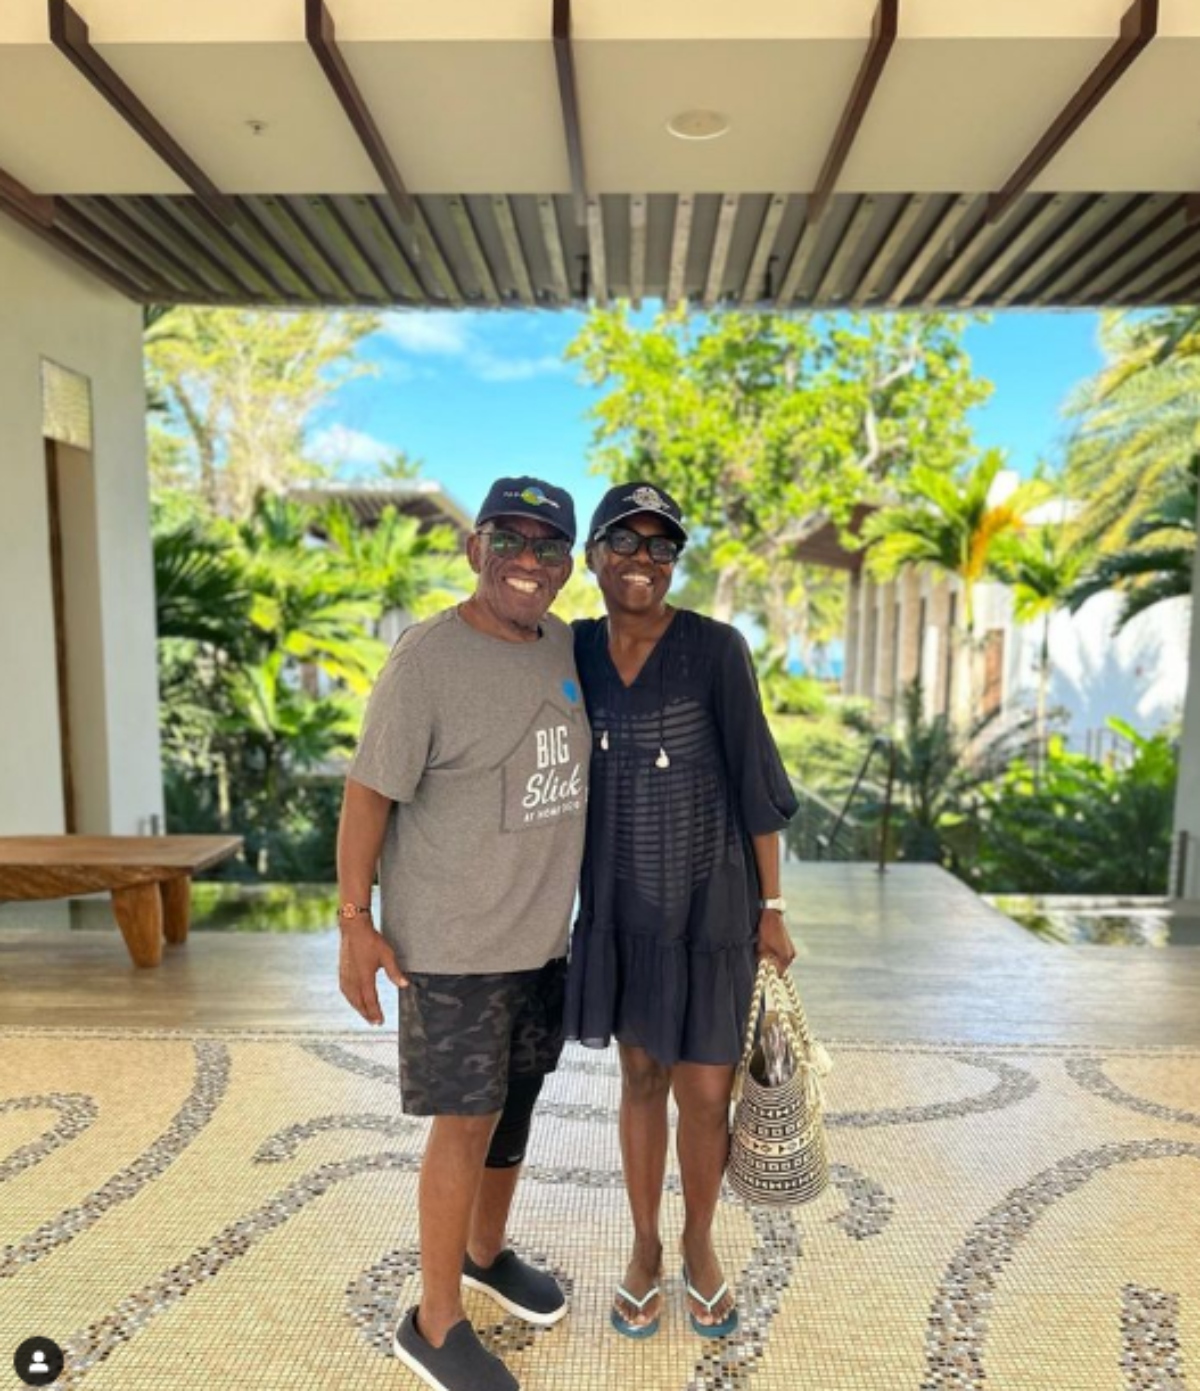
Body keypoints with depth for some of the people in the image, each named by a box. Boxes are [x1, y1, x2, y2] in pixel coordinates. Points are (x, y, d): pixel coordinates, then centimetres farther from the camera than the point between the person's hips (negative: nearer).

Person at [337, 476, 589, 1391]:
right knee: (467, 1120, 3)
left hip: (544, 932, 7)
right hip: (454, 941, -7)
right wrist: (357, 920, -17)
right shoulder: (428, 659, -18)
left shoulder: (564, 645, 3)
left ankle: (488, 1251, 45)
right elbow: (368, 794, -15)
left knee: (516, 1102, 21)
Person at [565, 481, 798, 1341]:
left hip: (709, 901, -2)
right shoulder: (576, 649, -2)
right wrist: (567, 894, 8)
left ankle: (699, 1244, 37)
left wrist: (772, 908, -6)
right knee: (641, 1076, 17)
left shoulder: (717, 648, -13)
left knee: (705, 1093, 7)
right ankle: (645, 1246, 40)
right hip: (620, 903, 3)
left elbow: (754, 780, -9)